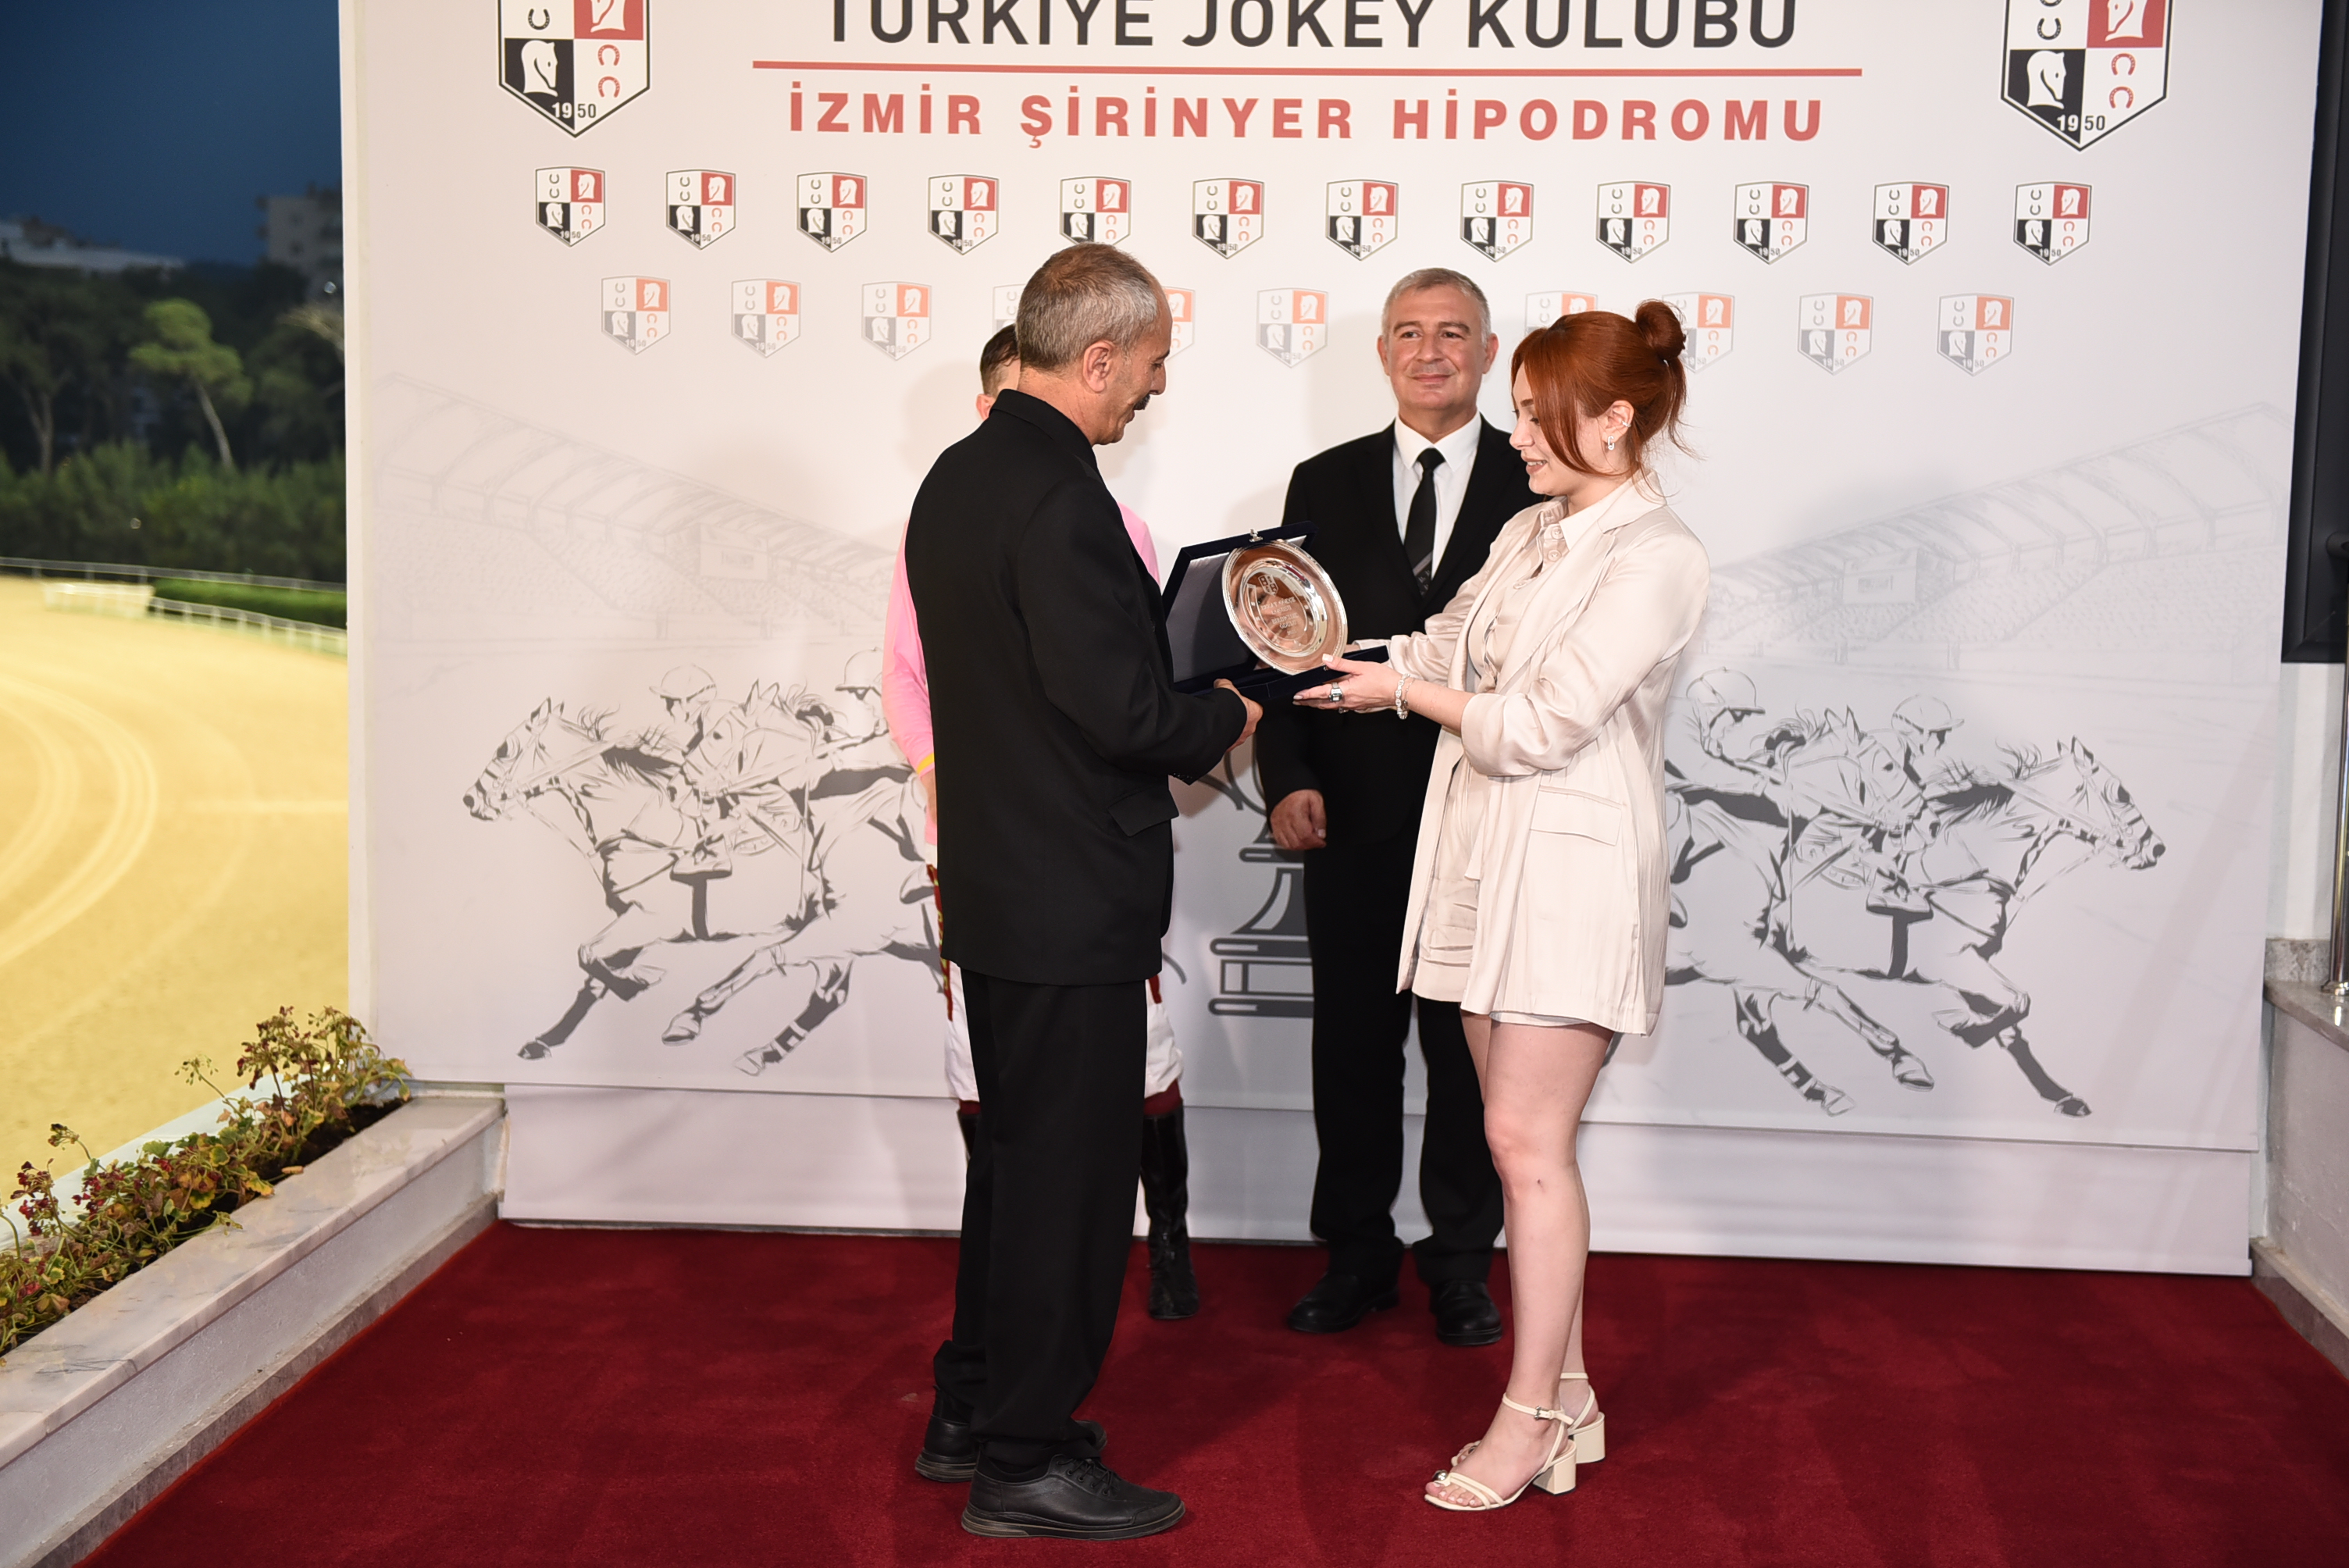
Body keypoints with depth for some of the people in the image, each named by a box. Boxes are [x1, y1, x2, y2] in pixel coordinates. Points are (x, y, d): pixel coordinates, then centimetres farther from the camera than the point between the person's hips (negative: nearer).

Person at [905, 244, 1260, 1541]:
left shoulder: (956, 477, 9)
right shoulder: (1061, 499, -21)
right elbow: (1123, 709, -24)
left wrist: (1177, 704, 13)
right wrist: (1223, 721, -5)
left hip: (993, 882, 10)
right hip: (1073, 898, -10)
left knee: (1016, 1148, 21)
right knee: (1073, 1169, 2)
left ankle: (978, 1404, 34)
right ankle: (1026, 1462, 13)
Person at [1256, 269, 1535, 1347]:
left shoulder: (1538, 486, 0)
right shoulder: (1325, 485, 7)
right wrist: (1288, 780, -7)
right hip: (1352, 818, 2)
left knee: (1469, 1051, 10)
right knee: (1352, 1047, 11)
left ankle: (1460, 1261, 26)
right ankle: (1358, 1256, 27)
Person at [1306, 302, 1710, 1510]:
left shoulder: (1657, 558, -13)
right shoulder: (1532, 531, 14)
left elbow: (1539, 726, -17)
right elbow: (1445, 647, 16)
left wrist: (1398, 690, -8)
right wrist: (1329, 655, 2)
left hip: (1571, 868, -8)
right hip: (1485, 858, 8)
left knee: (1528, 1142, -5)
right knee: (1526, 1143, 11)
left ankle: (1528, 1418, 6)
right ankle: (1564, 1392, 21)